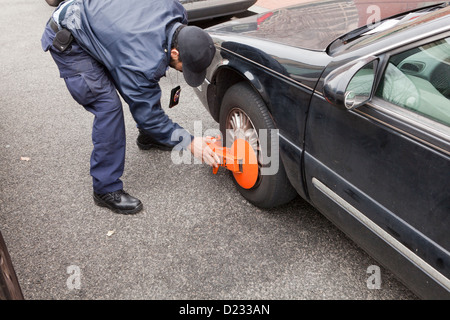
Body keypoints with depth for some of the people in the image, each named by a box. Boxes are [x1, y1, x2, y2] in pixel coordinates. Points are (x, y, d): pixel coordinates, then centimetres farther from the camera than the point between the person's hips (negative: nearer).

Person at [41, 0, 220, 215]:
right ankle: (106, 189, -7)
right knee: (108, 105, -19)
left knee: (146, 88, 11)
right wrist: (189, 143, -18)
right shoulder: (144, 63, -35)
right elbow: (147, 112, -23)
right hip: (68, 41, -8)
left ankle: (147, 137, 36)